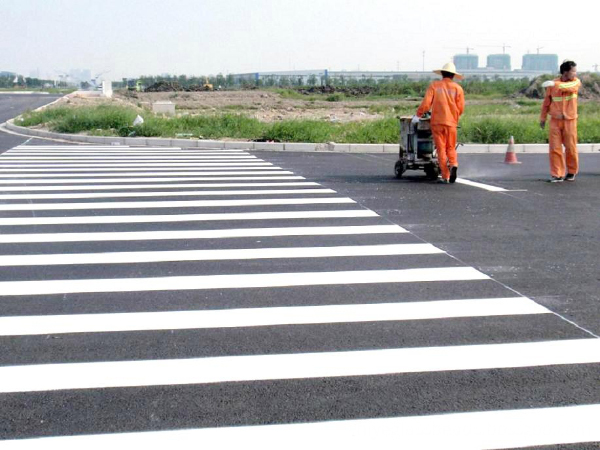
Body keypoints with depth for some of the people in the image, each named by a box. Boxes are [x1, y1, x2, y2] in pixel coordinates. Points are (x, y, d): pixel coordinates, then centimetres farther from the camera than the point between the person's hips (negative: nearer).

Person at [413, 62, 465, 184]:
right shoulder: (458, 88, 5)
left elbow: (426, 103, -7)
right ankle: (454, 164, -17)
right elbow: (461, 108, 3)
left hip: (437, 122, -1)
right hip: (451, 123, 1)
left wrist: (418, 115, 3)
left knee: (441, 149, 3)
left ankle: (445, 176, -1)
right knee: (451, 148, 13)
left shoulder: (434, 85, 2)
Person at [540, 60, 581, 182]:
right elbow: (546, 102, 10)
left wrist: (555, 84, -41)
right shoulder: (552, 85, 0)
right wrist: (542, 118, 12)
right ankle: (557, 174, 6)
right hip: (555, 120, 1)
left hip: (570, 120, -1)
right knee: (554, 148, -2)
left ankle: (571, 172, 24)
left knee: (571, 148, 5)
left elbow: (570, 87, -27)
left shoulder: (576, 82, -3)